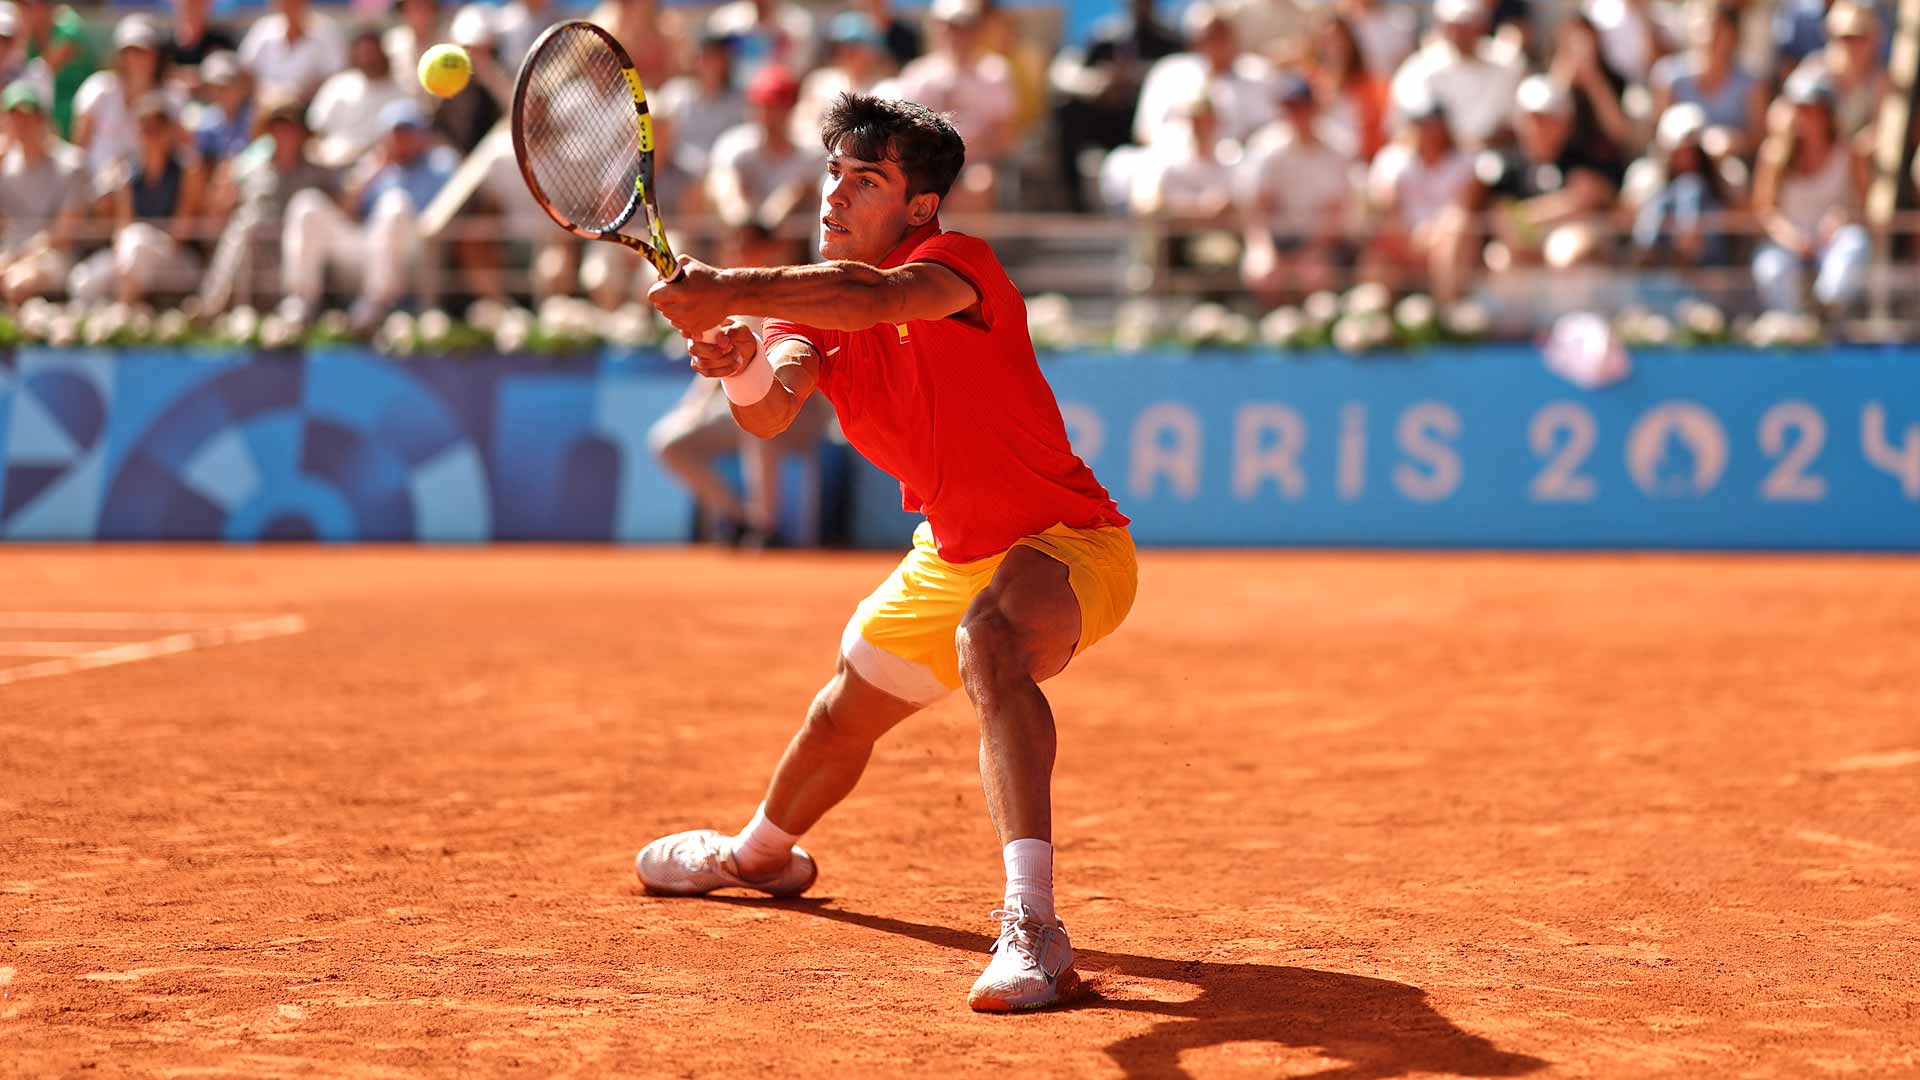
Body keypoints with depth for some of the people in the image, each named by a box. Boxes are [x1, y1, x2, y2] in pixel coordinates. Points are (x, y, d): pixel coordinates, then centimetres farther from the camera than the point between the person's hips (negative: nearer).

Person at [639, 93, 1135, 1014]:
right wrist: (744, 371, -44)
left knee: (990, 640, -41)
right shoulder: (814, 298, -3)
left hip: (1065, 543, -8)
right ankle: (761, 853, 60)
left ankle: (1031, 928, -50)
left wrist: (728, 292, -57)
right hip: (954, 555, 8)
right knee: (844, 716, 26)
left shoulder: (959, 264, -24)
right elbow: (773, 411, -22)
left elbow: (877, 295, -49)